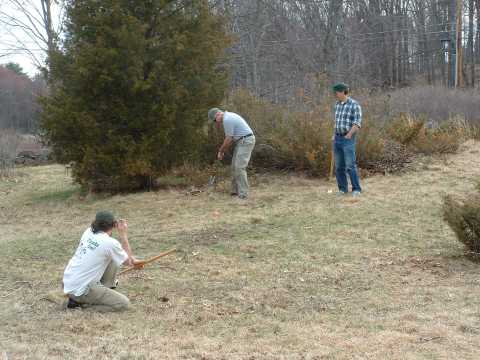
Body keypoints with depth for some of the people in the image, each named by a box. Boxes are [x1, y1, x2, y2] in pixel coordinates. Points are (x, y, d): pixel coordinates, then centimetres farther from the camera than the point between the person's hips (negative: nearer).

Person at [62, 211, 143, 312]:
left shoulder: (88, 232, 5)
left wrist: (132, 260, 21)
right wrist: (123, 235, 1)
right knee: (124, 303, -6)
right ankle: (83, 303, -4)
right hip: (80, 291, -8)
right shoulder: (110, 243, -17)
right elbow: (128, 262, 1)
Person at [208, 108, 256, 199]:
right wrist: (223, 151, 16)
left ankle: (243, 194, -12)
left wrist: (221, 151, -1)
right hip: (241, 142, 11)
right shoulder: (228, 117, 15)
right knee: (235, 167, 11)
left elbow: (228, 139, -14)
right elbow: (230, 138, 19)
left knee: (240, 167, -13)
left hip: (246, 141, -11)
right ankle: (236, 191, 14)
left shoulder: (227, 120, -18)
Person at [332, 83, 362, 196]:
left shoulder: (355, 105, -11)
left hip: (348, 139, -6)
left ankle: (356, 189, -4)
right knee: (339, 166, 6)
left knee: (350, 165, -12)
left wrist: (349, 134, -27)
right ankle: (343, 188, 15)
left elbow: (357, 124, -17)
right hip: (337, 139, 7)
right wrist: (334, 135, 15)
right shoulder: (337, 105, 11)